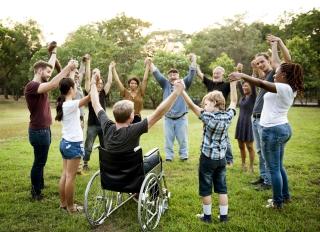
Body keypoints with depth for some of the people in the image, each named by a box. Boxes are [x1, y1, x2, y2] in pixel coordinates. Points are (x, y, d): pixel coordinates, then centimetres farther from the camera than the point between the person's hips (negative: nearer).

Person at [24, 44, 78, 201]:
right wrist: (67, 68, -34)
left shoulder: (41, 84, 7)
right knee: (39, 162, 2)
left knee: (40, 161, 20)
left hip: (44, 129, 9)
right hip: (39, 131, -9)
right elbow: (53, 85, -35)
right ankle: (36, 192, 15)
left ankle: (39, 186, 34)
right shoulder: (31, 86, -20)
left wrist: (54, 52, 29)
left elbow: (50, 66, 22)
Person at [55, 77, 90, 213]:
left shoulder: (63, 104, 5)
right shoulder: (71, 105, -21)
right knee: (71, 176, 1)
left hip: (65, 142, 9)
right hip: (73, 144, -9)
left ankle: (63, 203, 26)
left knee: (65, 174, 15)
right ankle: (70, 207, 13)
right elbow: (90, 96, -27)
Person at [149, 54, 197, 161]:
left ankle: (184, 155, 22)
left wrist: (194, 61, -18)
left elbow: (191, 74, -6)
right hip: (168, 118, 1)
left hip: (181, 118, -1)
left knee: (183, 139, 9)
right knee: (168, 139, 9)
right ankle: (168, 156, 19)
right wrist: (150, 63, -14)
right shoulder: (165, 84, 7)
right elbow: (156, 74, -2)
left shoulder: (183, 83, 5)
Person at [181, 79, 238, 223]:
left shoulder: (209, 117, -19)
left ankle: (207, 216, 20)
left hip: (207, 158, -5)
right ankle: (223, 216, 22)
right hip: (221, 158, 5)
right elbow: (234, 101, 10)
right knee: (222, 188, 14)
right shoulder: (228, 116, -5)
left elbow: (192, 106, -23)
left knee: (206, 188, 9)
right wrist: (233, 83, 12)